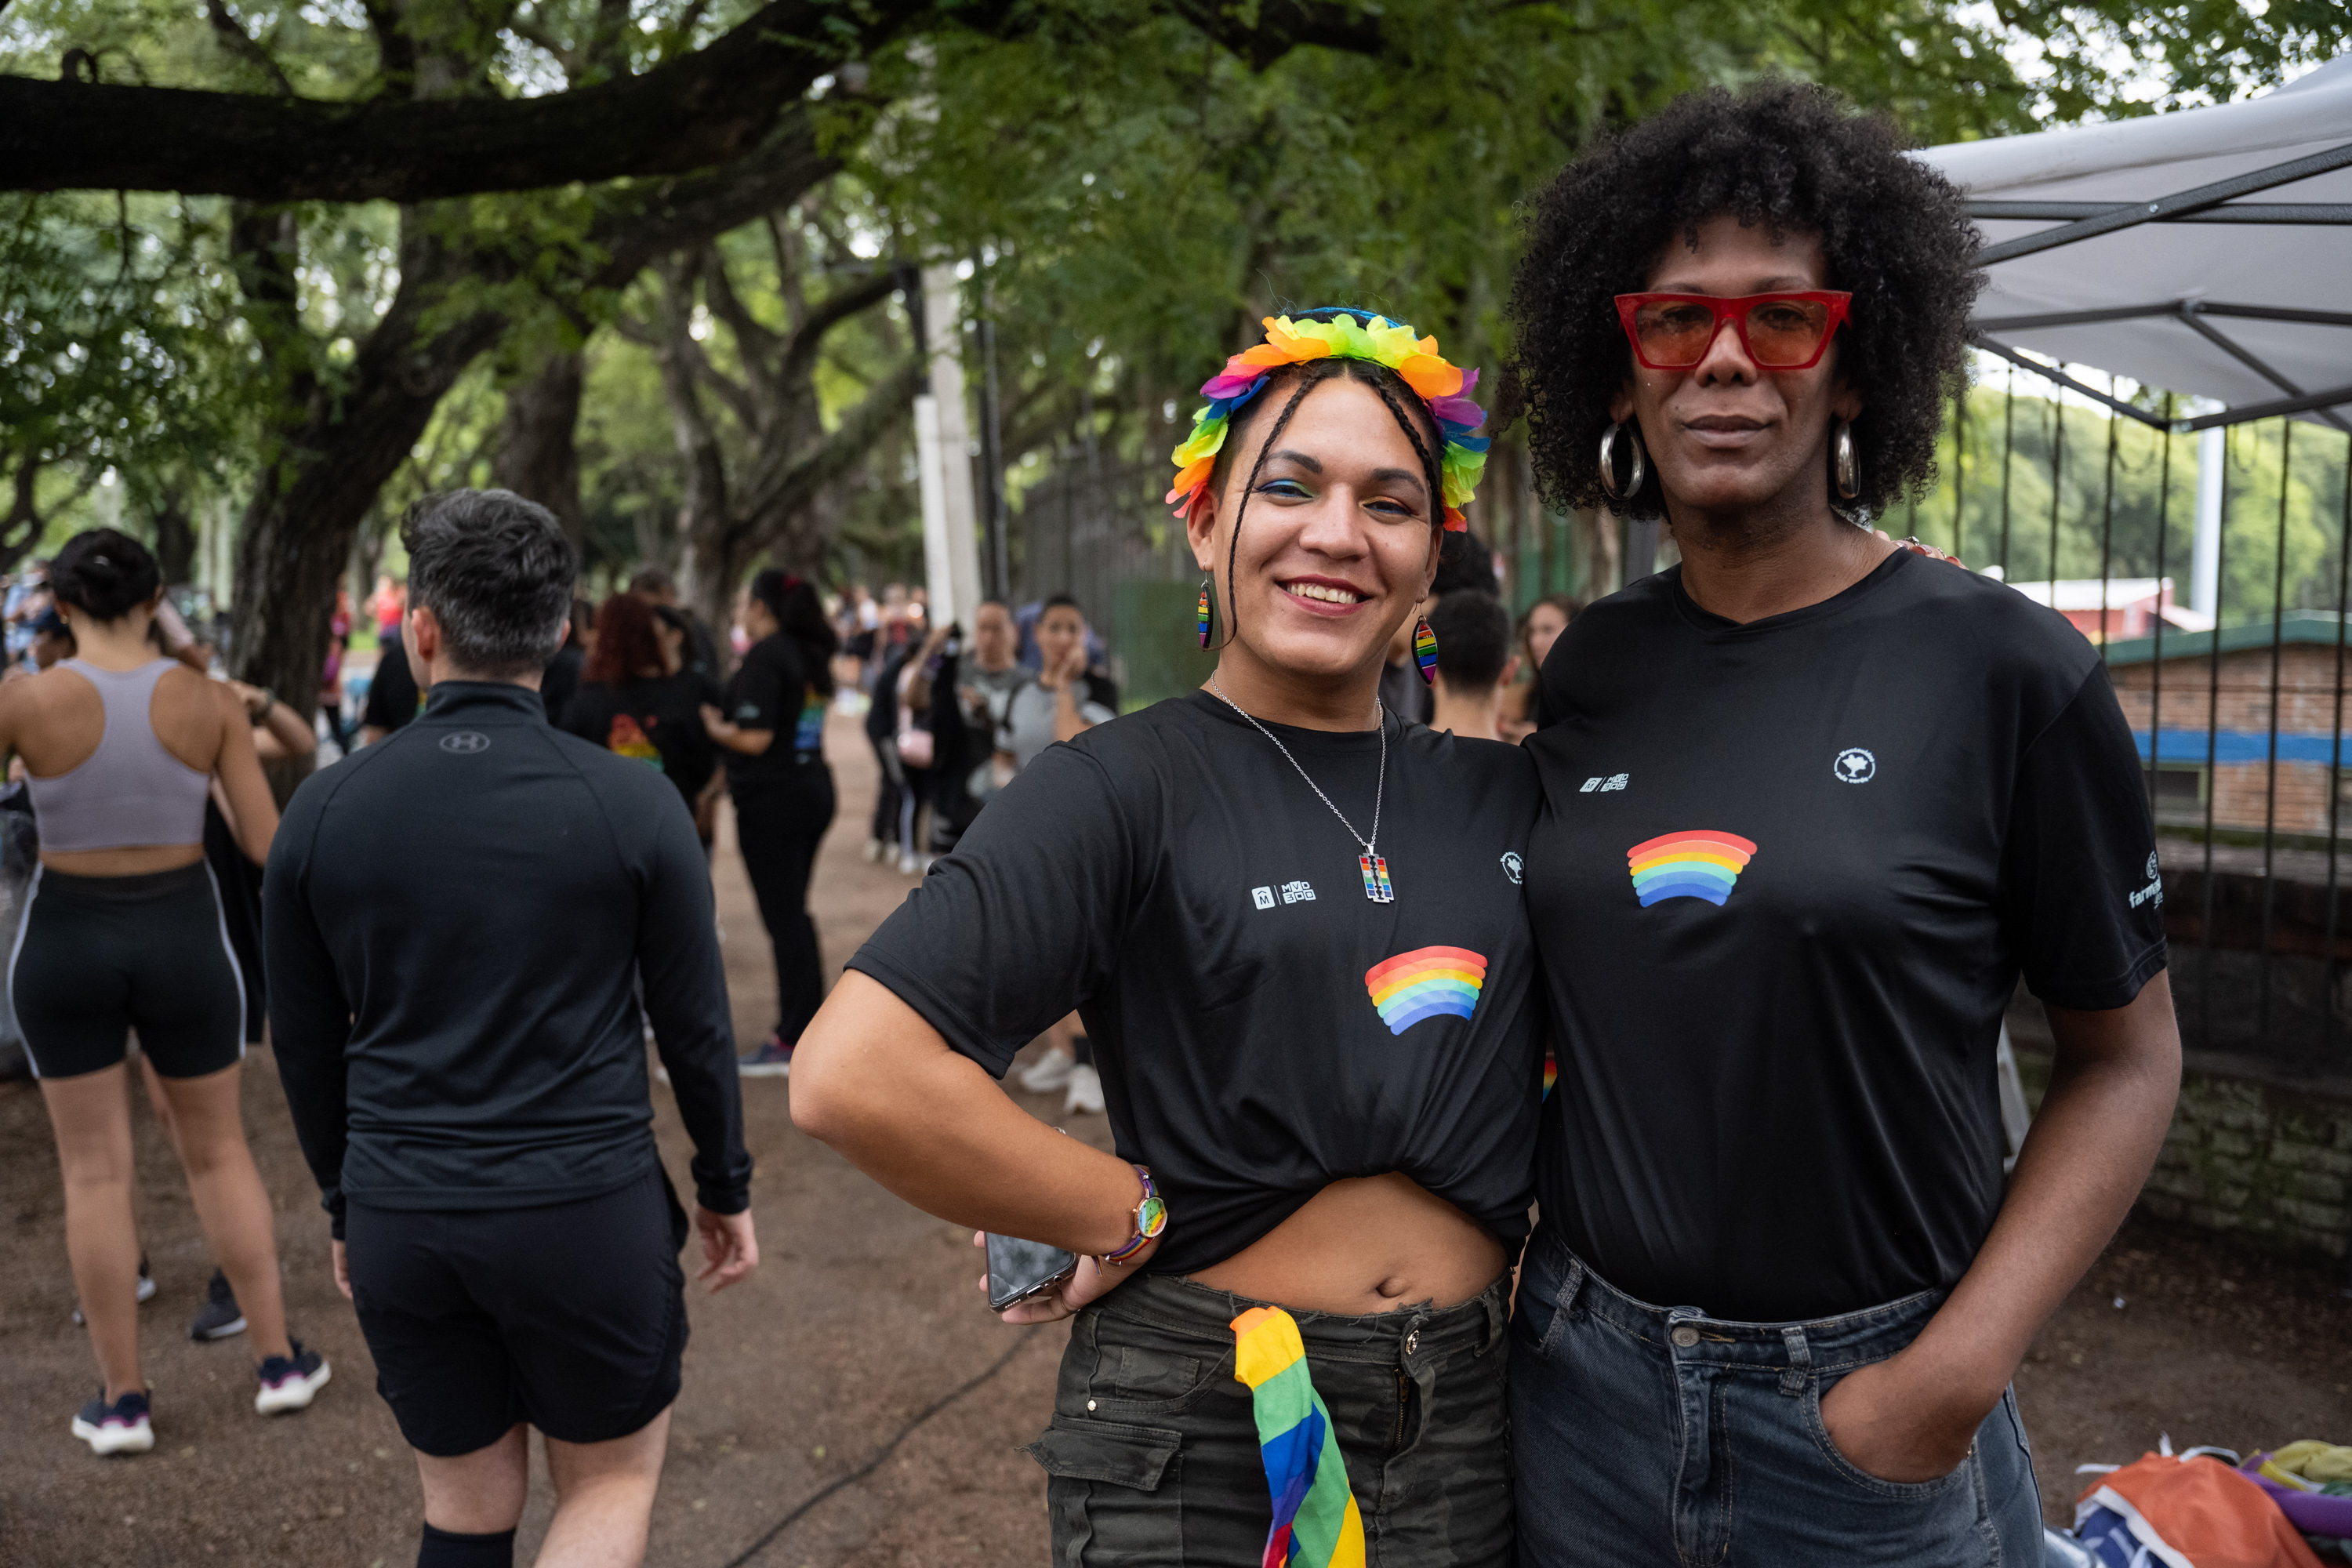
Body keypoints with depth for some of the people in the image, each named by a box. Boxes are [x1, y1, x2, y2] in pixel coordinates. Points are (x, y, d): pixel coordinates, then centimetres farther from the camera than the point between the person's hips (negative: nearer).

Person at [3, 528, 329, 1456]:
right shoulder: (209, 701, -7)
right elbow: (267, 843, -7)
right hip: (184, 935, 1)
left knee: (94, 1167, 9)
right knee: (218, 1148, 16)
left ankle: (121, 1401, 16)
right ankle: (278, 1361, 21)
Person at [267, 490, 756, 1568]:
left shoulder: (322, 811, -3)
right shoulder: (633, 804, -11)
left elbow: (304, 1044, 6)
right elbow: (695, 1024, -4)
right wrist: (725, 1188, 10)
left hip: (399, 1221, 3)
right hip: (588, 1209, -3)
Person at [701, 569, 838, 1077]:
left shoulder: (763, 658, -14)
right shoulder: (809, 654, 12)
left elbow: (754, 739, -20)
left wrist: (711, 725, -3)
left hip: (772, 799, -9)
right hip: (814, 787, 9)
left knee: (782, 916, -4)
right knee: (793, 912, 18)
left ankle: (793, 1044, 1)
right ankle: (810, 1023, 25)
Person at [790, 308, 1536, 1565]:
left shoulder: (1501, 792, 3)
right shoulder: (1126, 787, -13)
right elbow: (852, 1075, -24)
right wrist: (1129, 1218, -14)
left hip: (1468, 1417, 5)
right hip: (1197, 1448, -4)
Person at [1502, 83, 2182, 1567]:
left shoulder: (2002, 667, -10)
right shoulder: (1590, 667, 0)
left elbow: (2127, 1058, -4)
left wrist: (1958, 1374, -13)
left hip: (1865, 1409, -3)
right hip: (1583, 1374, 4)